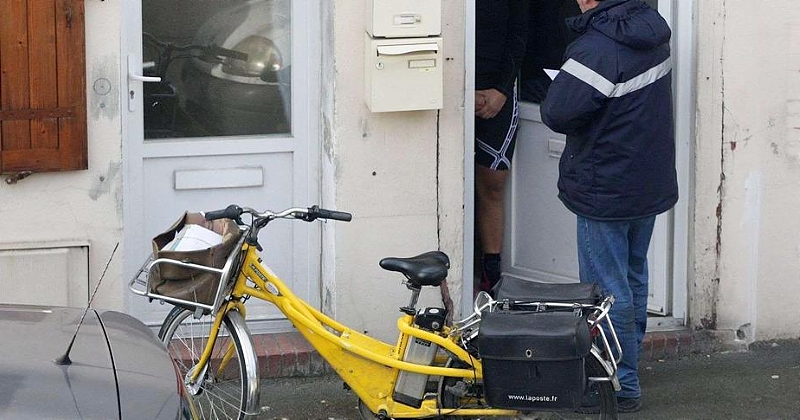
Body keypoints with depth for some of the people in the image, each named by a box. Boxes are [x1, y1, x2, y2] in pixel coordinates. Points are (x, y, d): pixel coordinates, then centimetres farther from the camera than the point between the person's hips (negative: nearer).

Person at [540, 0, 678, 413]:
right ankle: (627, 368, 33)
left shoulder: (597, 47, -25)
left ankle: (621, 387, 7)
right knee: (633, 280, 20)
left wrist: (557, 87, -5)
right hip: (652, 185, 9)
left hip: (606, 191, -9)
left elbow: (557, 114, -25)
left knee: (608, 291, 1)